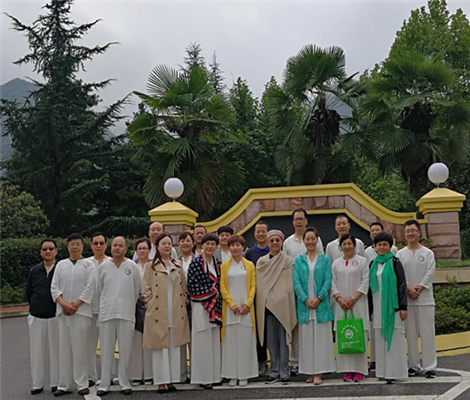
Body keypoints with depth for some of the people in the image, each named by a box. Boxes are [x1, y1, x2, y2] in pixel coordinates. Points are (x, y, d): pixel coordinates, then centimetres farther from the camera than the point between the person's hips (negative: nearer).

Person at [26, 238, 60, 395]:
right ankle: (37, 383, 15)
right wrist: (37, 307, 12)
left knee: (56, 350, 4)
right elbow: (28, 293, 13)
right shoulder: (34, 271, 6)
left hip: (55, 316, -3)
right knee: (36, 351, 6)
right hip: (36, 317, 3)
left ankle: (56, 383, 14)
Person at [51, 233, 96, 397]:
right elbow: (54, 287, 6)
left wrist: (75, 305, -10)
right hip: (63, 312, 3)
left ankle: (82, 384, 2)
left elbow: (90, 288, -4)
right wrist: (64, 304, -9)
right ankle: (64, 385, 10)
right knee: (64, 349, 5)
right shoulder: (61, 265, 13)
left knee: (80, 349, -4)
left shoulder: (88, 265, 5)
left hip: (81, 311, -3)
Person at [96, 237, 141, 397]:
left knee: (125, 351, 2)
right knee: (106, 350, 4)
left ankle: (125, 384, 12)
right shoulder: (103, 266, 5)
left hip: (126, 313, -1)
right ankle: (104, 385, 10)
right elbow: (100, 288, 14)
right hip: (106, 313, 1)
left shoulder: (132, 266, 1)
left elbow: (138, 289, 8)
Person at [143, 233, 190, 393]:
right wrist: (151, 303, -7)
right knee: (160, 346, 0)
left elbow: (184, 287, 16)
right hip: (158, 312, -3)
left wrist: (183, 301, 5)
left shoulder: (178, 265, 12)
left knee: (175, 345, 5)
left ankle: (172, 379, 13)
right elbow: (146, 289, 1)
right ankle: (161, 381, 6)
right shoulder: (151, 266, 1)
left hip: (177, 313, 3)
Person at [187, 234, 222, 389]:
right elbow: (191, 285, -12)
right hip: (201, 305, -6)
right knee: (203, 341, -3)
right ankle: (203, 377, 3)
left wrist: (217, 295, 1)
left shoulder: (217, 263, 12)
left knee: (215, 340, 8)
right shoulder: (196, 262, -7)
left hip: (215, 305, 6)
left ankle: (214, 375, 15)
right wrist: (211, 292, -9)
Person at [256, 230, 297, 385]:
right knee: (271, 340, 7)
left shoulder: (288, 261, 1)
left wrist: (284, 302, -7)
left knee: (283, 339, 0)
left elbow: (289, 285, 0)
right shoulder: (261, 262, 8)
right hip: (266, 305, 3)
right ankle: (274, 372, 14)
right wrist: (261, 304, 4)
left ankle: (284, 373, 6)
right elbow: (258, 285, 10)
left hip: (282, 305, -3)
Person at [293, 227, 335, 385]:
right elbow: (296, 282, 1)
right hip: (304, 305, 1)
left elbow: (327, 281, -1)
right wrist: (306, 299, -11)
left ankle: (318, 372, 1)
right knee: (306, 338, 3)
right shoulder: (298, 261, 9)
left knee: (321, 338, -2)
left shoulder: (324, 260, 6)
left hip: (321, 304, -1)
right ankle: (310, 371, 11)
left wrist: (319, 298, -13)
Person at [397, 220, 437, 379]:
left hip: (425, 299, -2)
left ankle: (430, 366, 2)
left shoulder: (428, 253, 5)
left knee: (427, 333, -3)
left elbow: (430, 274, -3)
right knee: (411, 333, 6)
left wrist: (418, 289, -12)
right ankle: (414, 365, 15)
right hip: (406, 299, 2)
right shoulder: (400, 254, 8)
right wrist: (409, 289, -13)